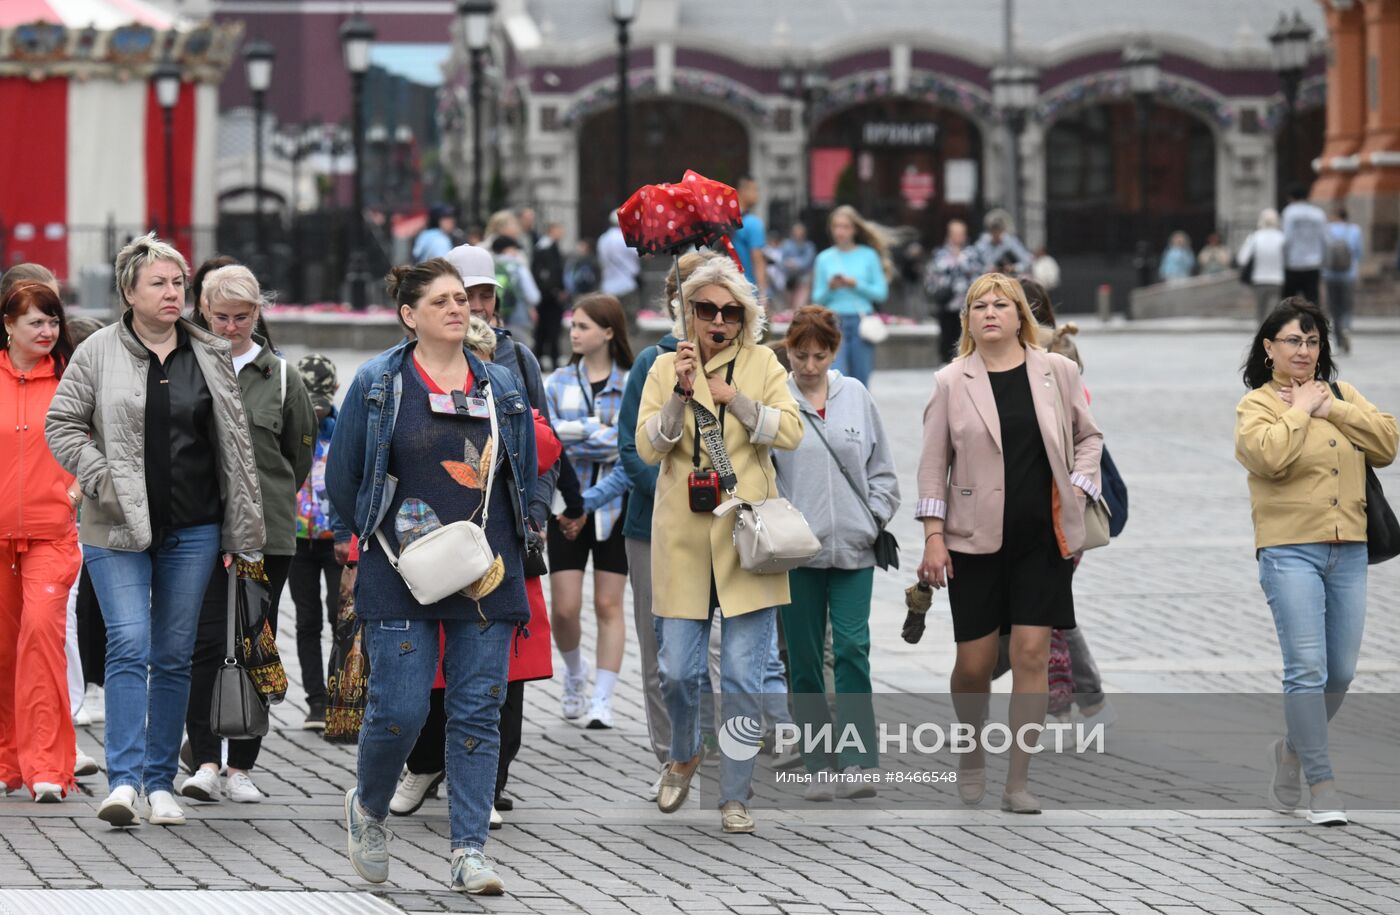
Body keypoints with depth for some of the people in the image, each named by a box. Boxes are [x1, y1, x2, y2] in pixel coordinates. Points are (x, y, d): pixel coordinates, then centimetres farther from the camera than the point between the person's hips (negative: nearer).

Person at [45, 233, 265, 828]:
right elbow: (63, 425, 2)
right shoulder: (98, 353, 0)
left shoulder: (211, 356, 8)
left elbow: (235, 443, 11)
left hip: (193, 530, 3)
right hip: (119, 531, -3)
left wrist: (245, 528, 8)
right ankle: (123, 780, -17)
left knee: (174, 656, 6)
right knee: (129, 645, -14)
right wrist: (102, 480, -11)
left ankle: (160, 782, 14)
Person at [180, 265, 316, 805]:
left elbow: (301, 451, 17)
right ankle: (204, 763, -7)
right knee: (206, 644, -10)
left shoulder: (280, 376, 8)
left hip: (267, 532, 2)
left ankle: (241, 766, 11)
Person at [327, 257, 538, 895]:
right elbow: (341, 481, 5)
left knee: (478, 712, 0)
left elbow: (525, 475, 19)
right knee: (399, 709, -7)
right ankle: (367, 807, 23)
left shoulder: (502, 386, 11)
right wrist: (386, 536, 1)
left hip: (487, 578, 3)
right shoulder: (377, 384, 2)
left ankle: (469, 853, 3)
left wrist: (500, 547, 9)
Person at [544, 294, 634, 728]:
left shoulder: (633, 385, -2)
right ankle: (574, 673, 28)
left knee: (608, 605, 2)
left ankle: (602, 700, 9)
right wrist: (598, 431, -14)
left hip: (614, 504, -2)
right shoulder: (558, 382, 5)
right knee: (564, 609, -1)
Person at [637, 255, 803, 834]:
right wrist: (680, 395, -18)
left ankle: (735, 796, 6)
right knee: (678, 671, 2)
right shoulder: (665, 368, 7)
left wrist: (735, 398, -20)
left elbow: (790, 432, -7)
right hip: (683, 541, 1)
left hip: (746, 539, -1)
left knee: (743, 677, -3)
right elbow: (648, 448, -3)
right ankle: (684, 755, 32)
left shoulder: (761, 364, 5)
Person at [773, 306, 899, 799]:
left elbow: (881, 468, 13)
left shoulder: (856, 397, 7)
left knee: (852, 648, -9)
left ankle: (858, 760, -9)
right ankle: (818, 764, 12)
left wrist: (875, 518, 3)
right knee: (804, 657, 4)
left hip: (852, 549, 1)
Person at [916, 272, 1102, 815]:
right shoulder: (951, 382, 1)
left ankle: (1018, 783, 0)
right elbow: (933, 463, 2)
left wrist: (1079, 487, -1)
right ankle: (972, 755, 30)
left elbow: (1088, 436, 15)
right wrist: (933, 536, -4)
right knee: (974, 663, 1)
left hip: (1042, 537, 1)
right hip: (976, 539, -1)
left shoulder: (1057, 372, 4)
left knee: (1032, 654, -5)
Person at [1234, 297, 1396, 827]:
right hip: (1291, 550, -5)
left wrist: (1332, 409, -5)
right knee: (1307, 668, -11)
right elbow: (1268, 455, -19)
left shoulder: (1342, 394, 15)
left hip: (1348, 551, 5)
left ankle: (1293, 749, 32)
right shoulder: (1257, 404, 1)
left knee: (1341, 672, 9)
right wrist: (1300, 409, -7)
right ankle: (1322, 788, -8)